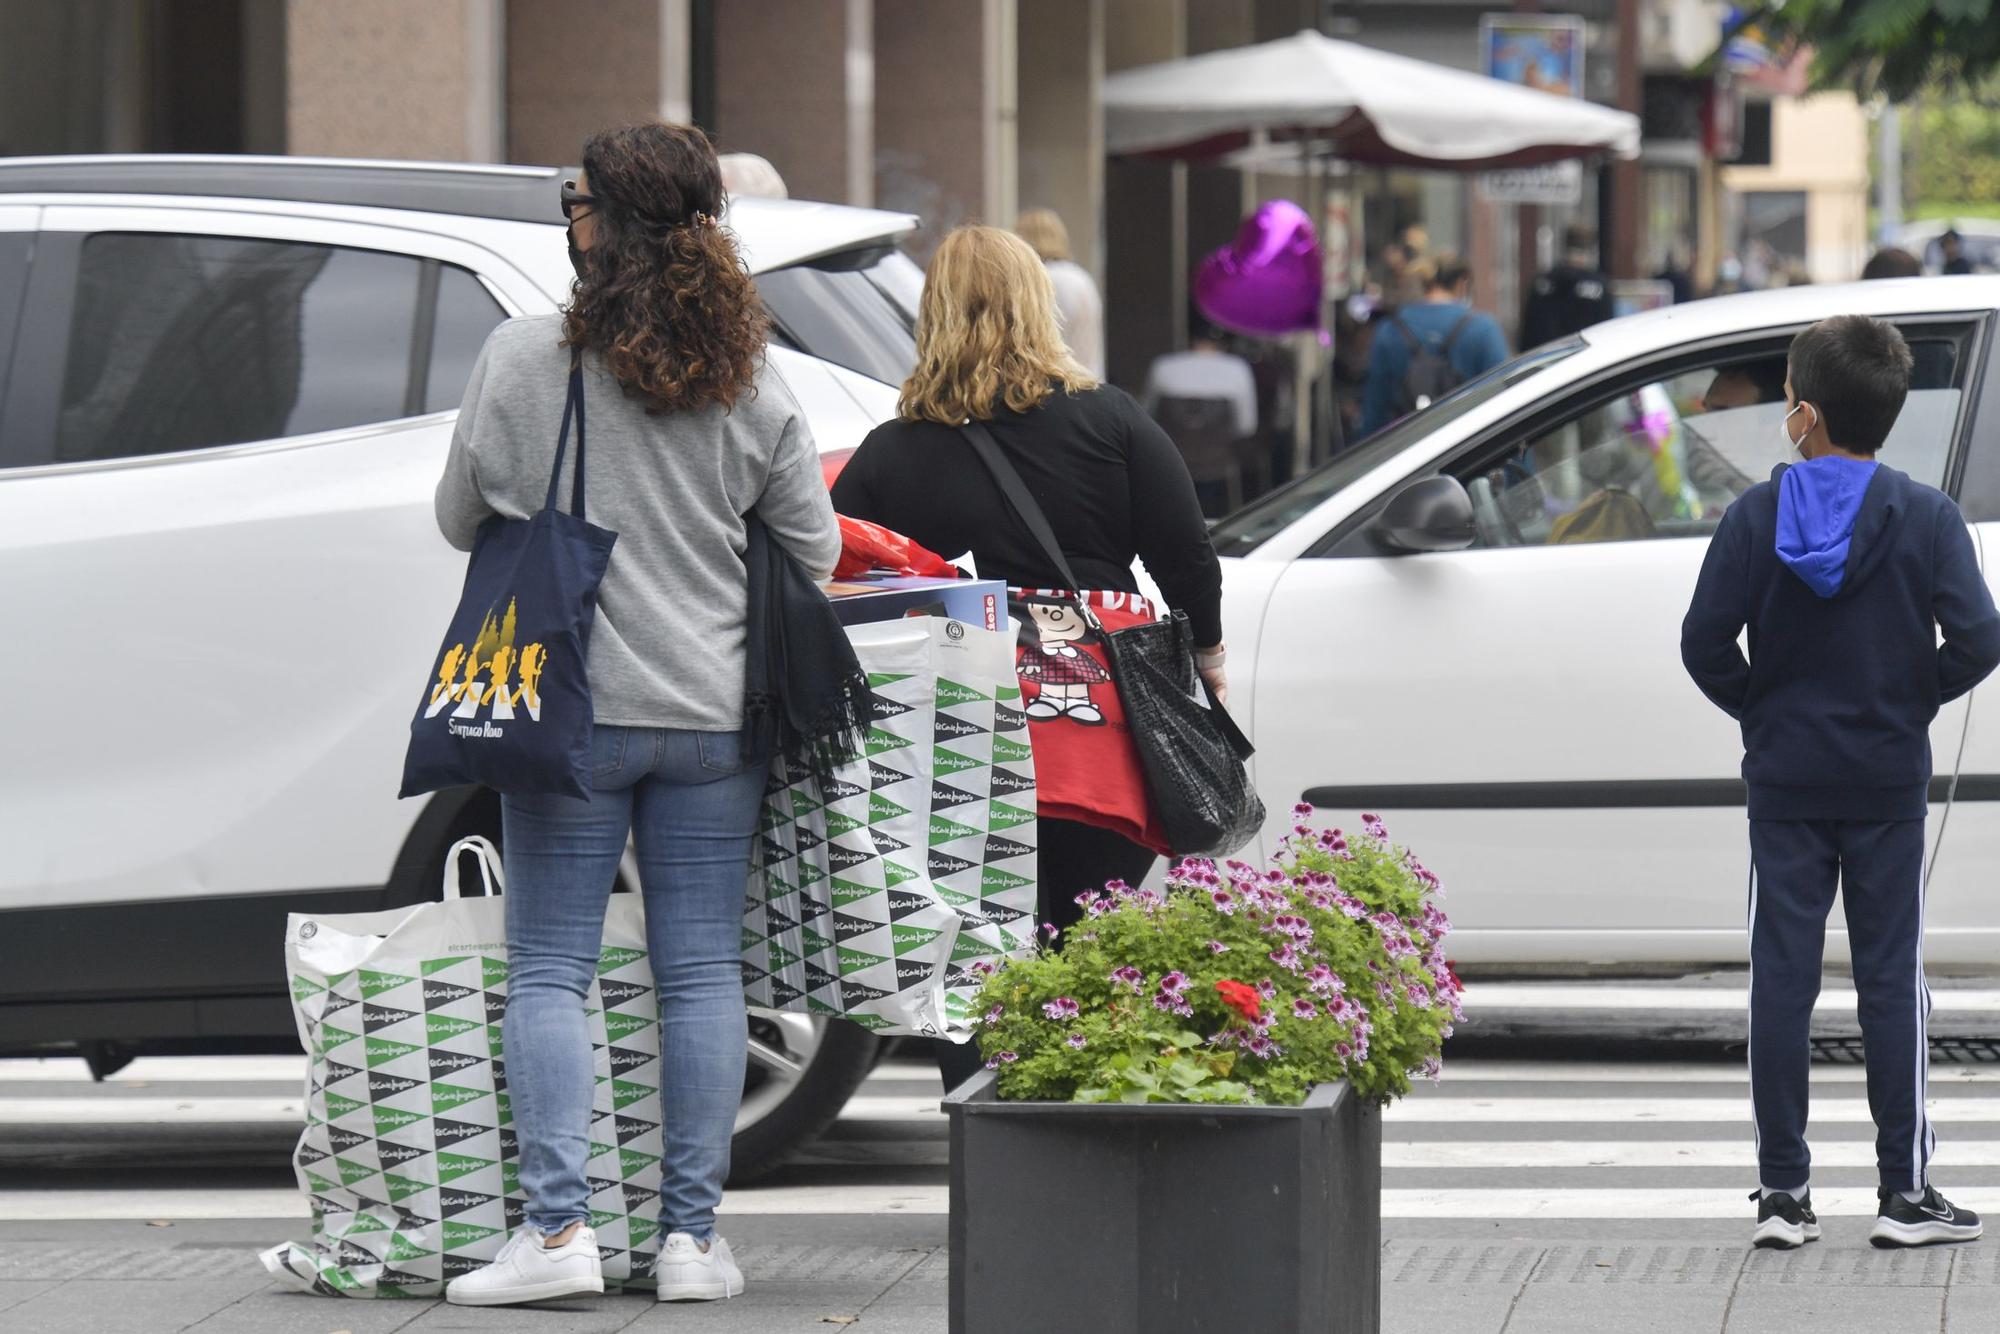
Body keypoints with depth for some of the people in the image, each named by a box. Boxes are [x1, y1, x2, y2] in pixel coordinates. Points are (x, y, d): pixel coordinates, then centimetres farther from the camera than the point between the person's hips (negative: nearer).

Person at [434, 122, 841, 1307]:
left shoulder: (526, 359, -8)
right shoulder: (752, 385, 0)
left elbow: (461, 518, 1)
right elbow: (815, 552, 5)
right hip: (714, 714, 2)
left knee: (550, 969, 3)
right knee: (703, 970, 7)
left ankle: (560, 1223, -8)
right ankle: (694, 1233, 7)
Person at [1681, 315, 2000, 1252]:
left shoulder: (1756, 516, -5)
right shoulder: (1925, 518, -7)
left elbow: (1705, 643, -8)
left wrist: (1756, 708, 9)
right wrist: (1914, 699, 4)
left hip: (1785, 779, 1)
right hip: (1888, 782, -1)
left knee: (1782, 975, 5)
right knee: (1892, 978, 4)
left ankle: (1782, 1191, 6)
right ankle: (1905, 1191, 3)